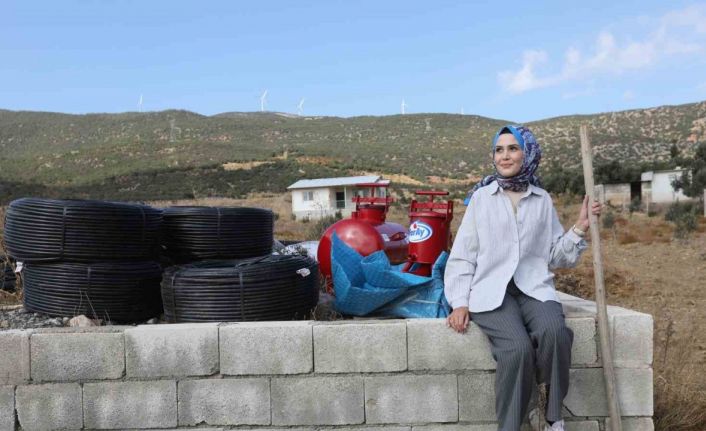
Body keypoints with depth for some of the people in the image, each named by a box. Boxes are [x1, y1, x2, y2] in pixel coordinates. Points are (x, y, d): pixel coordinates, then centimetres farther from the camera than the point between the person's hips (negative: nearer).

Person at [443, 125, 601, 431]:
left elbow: (556, 256, 16)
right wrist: (460, 302, -3)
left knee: (554, 333, -30)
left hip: (534, 288, 2)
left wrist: (579, 229, 2)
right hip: (491, 291, -2)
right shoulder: (481, 197, 9)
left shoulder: (542, 200, 15)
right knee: (517, 347, -30)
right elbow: (462, 255, 7)